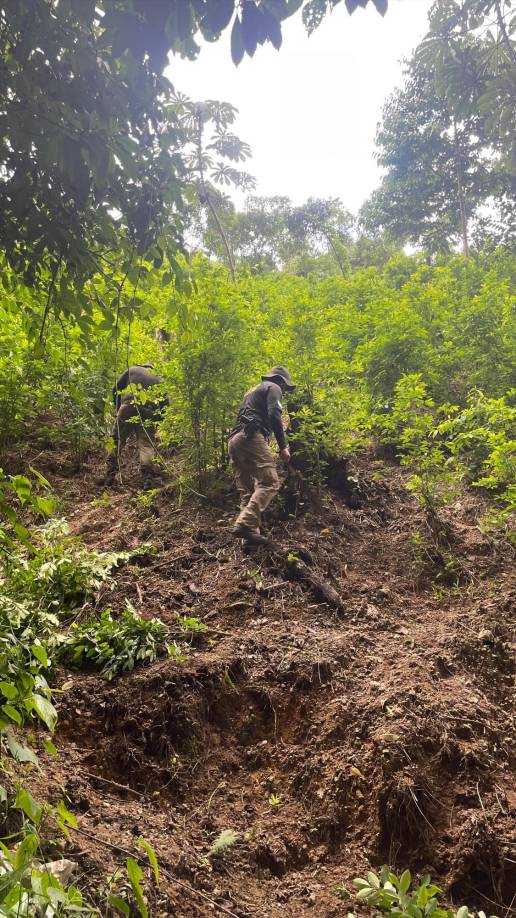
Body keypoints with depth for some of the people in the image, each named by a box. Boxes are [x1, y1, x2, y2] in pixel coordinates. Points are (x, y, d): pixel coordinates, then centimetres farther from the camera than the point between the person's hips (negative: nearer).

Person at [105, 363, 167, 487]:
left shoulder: (132, 370, 22)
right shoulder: (158, 380, 28)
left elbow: (116, 389, 14)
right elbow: (165, 403, 20)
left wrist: (118, 408, 22)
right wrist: (157, 418, 27)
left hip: (127, 409, -1)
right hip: (148, 414, 1)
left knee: (116, 441, 8)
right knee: (146, 444, 0)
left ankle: (110, 476, 4)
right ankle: (148, 479, -15)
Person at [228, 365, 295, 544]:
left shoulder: (253, 391, 36)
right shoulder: (273, 388, 9)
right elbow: (274, 416, -9)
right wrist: (283, 446, -11)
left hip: (234, 440, 9)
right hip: (251, 437, -9)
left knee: (247, 490, 6)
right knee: (269, 483, -16)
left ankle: (249, 532, -4)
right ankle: (245, 524, -32)